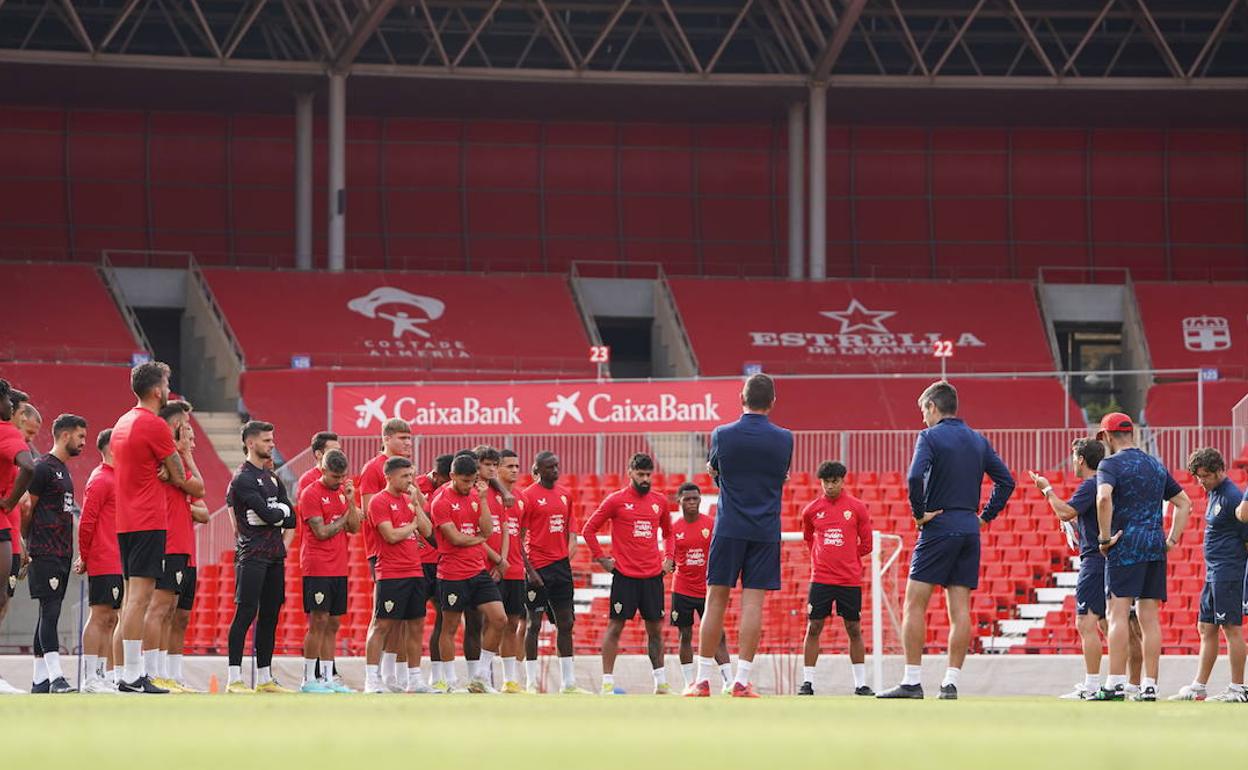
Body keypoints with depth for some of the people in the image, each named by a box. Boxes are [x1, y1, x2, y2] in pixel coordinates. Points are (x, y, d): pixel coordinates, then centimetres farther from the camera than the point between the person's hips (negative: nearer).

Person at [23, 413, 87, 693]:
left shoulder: (64, 470, 20)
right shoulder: (44, 468, -9)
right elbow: (27, 510, -10)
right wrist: (26, 544, -6)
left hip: (62, 553, 9)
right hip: (46, 553, -9)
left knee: (49, 613, 9)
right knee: (50, 610, -14)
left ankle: (40, 679, 11)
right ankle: (55, 676, -21)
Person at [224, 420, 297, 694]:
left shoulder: (273, 478, 18)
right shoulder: (242, 478, -8)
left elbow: (291, 521, 11)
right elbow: (268, 514, -17)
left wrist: (272, 515, -5)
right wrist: (282, 511, 1)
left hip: (275, 555, 8)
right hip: (252, 555, -8)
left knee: (270, 615, 9)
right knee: (246, 612, -10)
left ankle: (264, 678, 13)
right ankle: (234, 679, -11)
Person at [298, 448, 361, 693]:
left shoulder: (343, 491, 12)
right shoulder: (311, 493, -8)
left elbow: (354, 528, 7)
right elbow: (321, 532, -13)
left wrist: (350, 501, -6)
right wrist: (344, 518, 0)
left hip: (338, 569, 7)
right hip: (317, 569, -7)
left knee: (332, 624, 8)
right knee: (318, 622, -7)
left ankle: (328, 677, 11)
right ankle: (309, 679, -4)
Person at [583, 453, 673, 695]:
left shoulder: (659, 501, 10)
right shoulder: (616, 500, -2)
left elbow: (668, 532, 26)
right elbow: (588, 530, 2)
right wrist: (601, 559, -3)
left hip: (653, 575, 4)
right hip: (625, 575, -4)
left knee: (655, 628, 7)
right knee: (615, 627, -4)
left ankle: (661, 683, 14)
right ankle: (607, 682, -3)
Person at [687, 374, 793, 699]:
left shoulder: (722, 435, -3)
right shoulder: (784, 439, 0)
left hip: (729, 529, -1)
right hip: (766, 531, 1)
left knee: (715, 601, 3)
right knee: (753, 603, 0)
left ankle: (703, 680, 4)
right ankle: (742, 681, -5)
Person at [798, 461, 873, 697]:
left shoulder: (857, 508, 0)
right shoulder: (812, 510, 5)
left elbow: (866, 544, 5)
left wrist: (846, 557, 7)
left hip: (850, 579, -1)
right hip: (820, 578, 1)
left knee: (854, 630, 4)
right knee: (813, 628, -2)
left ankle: (861, 683, 11)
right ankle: (807, 682, 3)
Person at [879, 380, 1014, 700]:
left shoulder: (930, 437, -6)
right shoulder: (978, 441, 14)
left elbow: (915, 477, -22)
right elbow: (1006, 480, 14)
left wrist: (919, 513, -10)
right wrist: (985, 516, 14)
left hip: (938, 528, -6)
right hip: (969, 530, 6)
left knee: (915, 604, -2)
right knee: (960, 609, 5)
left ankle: (912, 682, -7)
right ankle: (951, 683, 1)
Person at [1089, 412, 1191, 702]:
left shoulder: (1110, 464, -4)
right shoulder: (1156, 466, 18)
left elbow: (1104, 497, -23)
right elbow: (1184, 502, 23)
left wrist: (1105, 537, -15)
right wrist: (1172, 539, 18)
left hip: (1125, 546, -6)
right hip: (1155, 548, 6)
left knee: (1118, 613, -9)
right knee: (1149, 618, 5)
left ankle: (1115, 684, -17)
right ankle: (1149, 686, 2)